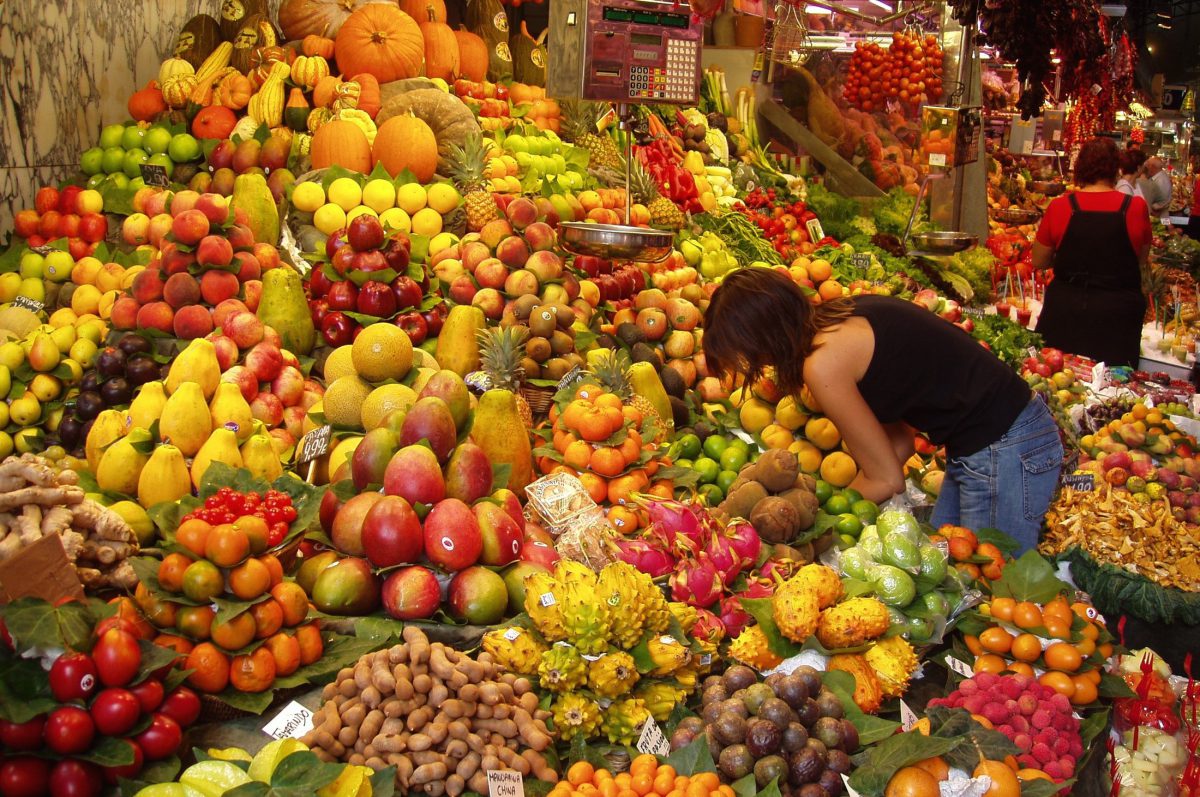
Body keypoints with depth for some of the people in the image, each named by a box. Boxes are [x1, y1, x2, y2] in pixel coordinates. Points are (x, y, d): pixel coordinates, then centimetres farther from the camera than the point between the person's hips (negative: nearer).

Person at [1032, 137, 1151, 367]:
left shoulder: (1059, 207, -7)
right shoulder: (1136, 207, -7)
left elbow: (1039, 262, 4)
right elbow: (1141, 260, 8)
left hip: (1065, 309, 0)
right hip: (1117, 313, 0)